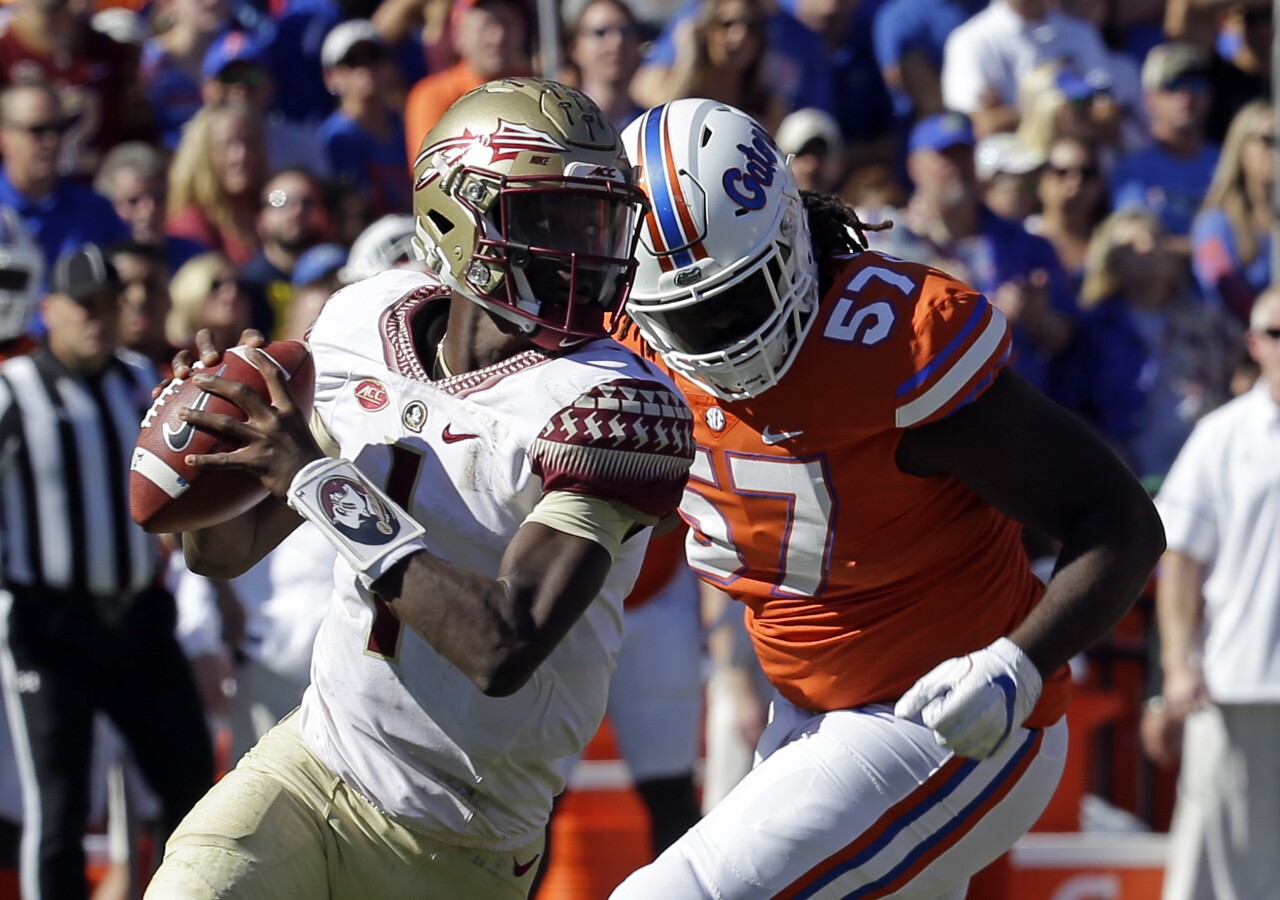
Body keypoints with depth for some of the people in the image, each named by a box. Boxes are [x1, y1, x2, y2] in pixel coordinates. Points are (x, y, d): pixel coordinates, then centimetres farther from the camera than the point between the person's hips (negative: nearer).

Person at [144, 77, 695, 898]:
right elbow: (226, 552, 12)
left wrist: (323, 483, -27)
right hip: (312, 766, 4)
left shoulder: (606, 406, -19)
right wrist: (208, 446, -11)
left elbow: (503, 649, -29)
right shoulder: (366, 332, 1)